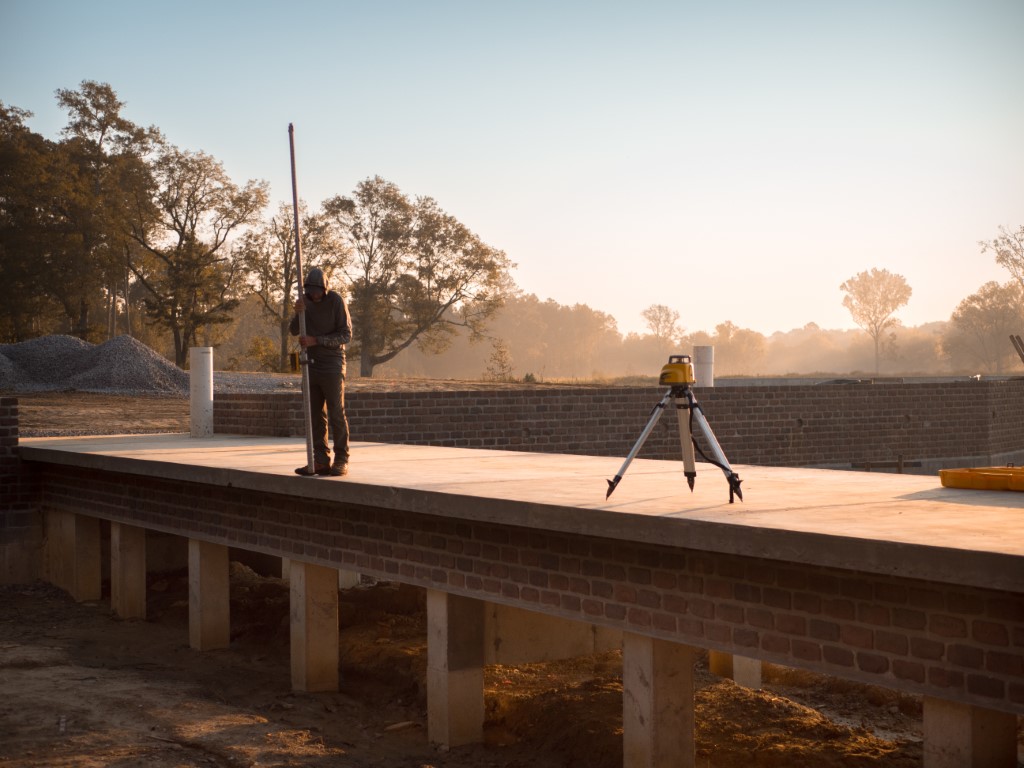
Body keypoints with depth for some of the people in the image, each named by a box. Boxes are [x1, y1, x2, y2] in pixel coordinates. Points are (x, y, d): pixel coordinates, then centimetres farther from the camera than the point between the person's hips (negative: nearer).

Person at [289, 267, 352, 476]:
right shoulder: (306, 300, 4)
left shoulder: (336, 301, -13)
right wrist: (297, 313, -22)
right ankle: (321, 461, 7)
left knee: (336, 415, -5)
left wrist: (315, 340, -24)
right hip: (312, 366, 6)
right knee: (315, 416, 4)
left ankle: (341, 461, 1)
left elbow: (346, 335, -16)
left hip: (332, 366, -6)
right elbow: (294, 331, -1)